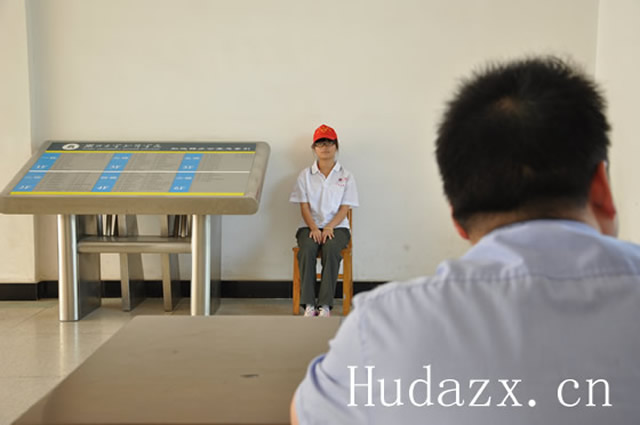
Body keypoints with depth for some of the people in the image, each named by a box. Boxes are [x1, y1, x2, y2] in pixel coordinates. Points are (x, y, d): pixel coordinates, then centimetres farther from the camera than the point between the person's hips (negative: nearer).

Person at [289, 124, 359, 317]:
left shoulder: (346, 176, 9)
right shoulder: (305, 175, 11)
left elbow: (345, 208, 1)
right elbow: (304, 206, 4)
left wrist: (329, 228, -15)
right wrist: (314, 228, -14)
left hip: (337, 226, -1)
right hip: (310, 226, 1)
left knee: (331, 249, -34)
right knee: (307, 249, -32)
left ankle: (325, 305, -34)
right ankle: (308, 305, -31)